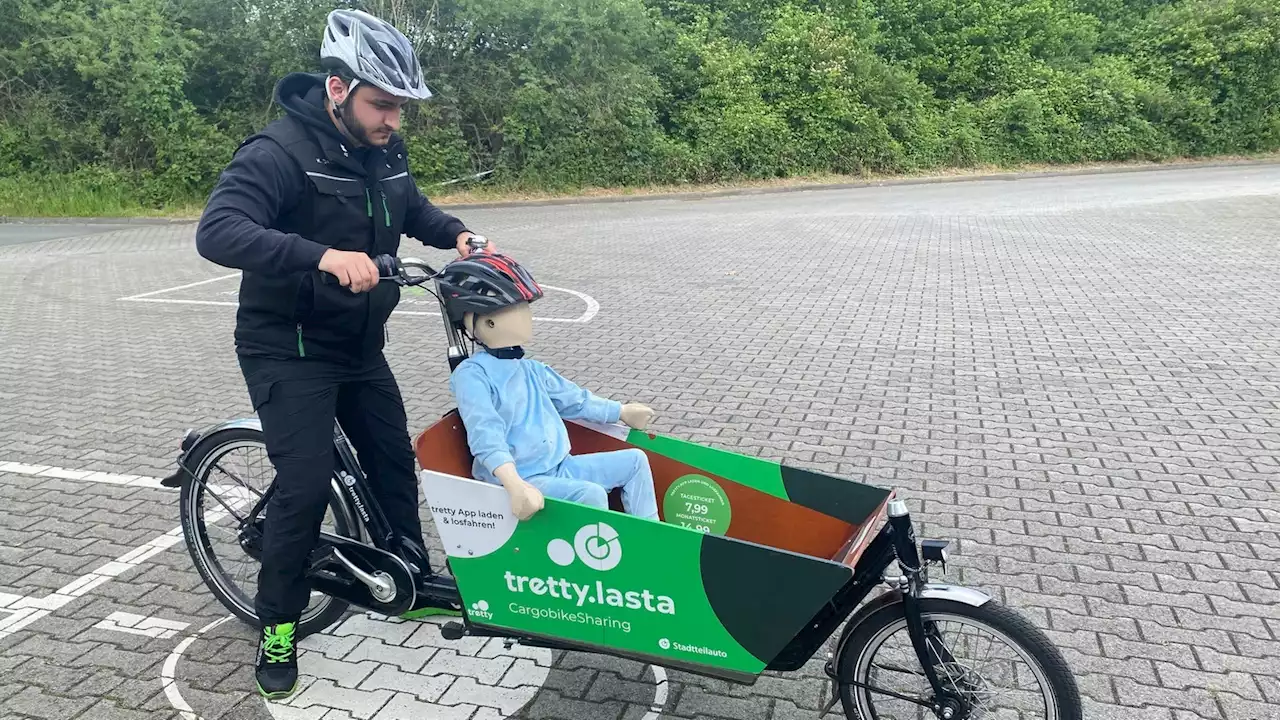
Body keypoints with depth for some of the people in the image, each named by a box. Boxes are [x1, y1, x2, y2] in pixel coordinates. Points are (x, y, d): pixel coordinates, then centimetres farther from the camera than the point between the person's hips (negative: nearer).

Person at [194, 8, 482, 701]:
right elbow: (217, 232, -35)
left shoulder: (381, 152, 1)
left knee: (394, 460, 13)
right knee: (305, 485, -12)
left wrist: (457, 235, -1)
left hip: (359, 346, 8)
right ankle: (277, 625, 10)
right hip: (287, 351, -7)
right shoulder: (279, 152, -22)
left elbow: (412, 208, 20)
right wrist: (322, 255, -48)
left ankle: (412, 584, 32)